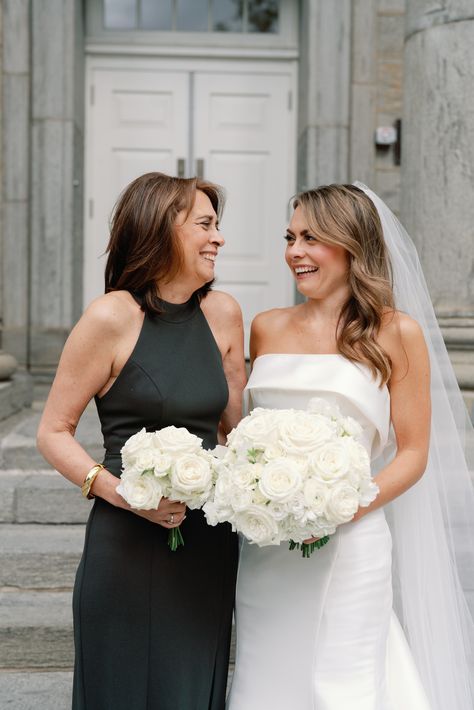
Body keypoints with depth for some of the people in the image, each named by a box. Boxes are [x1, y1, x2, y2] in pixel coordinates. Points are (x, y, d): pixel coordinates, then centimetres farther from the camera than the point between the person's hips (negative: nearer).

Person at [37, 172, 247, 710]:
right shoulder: (112, 317, -10)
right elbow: (53, 432, -7)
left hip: (210, 545, 5)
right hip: (128, 545, -5)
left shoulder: (223, 313, 5)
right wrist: (122, 493, -20)